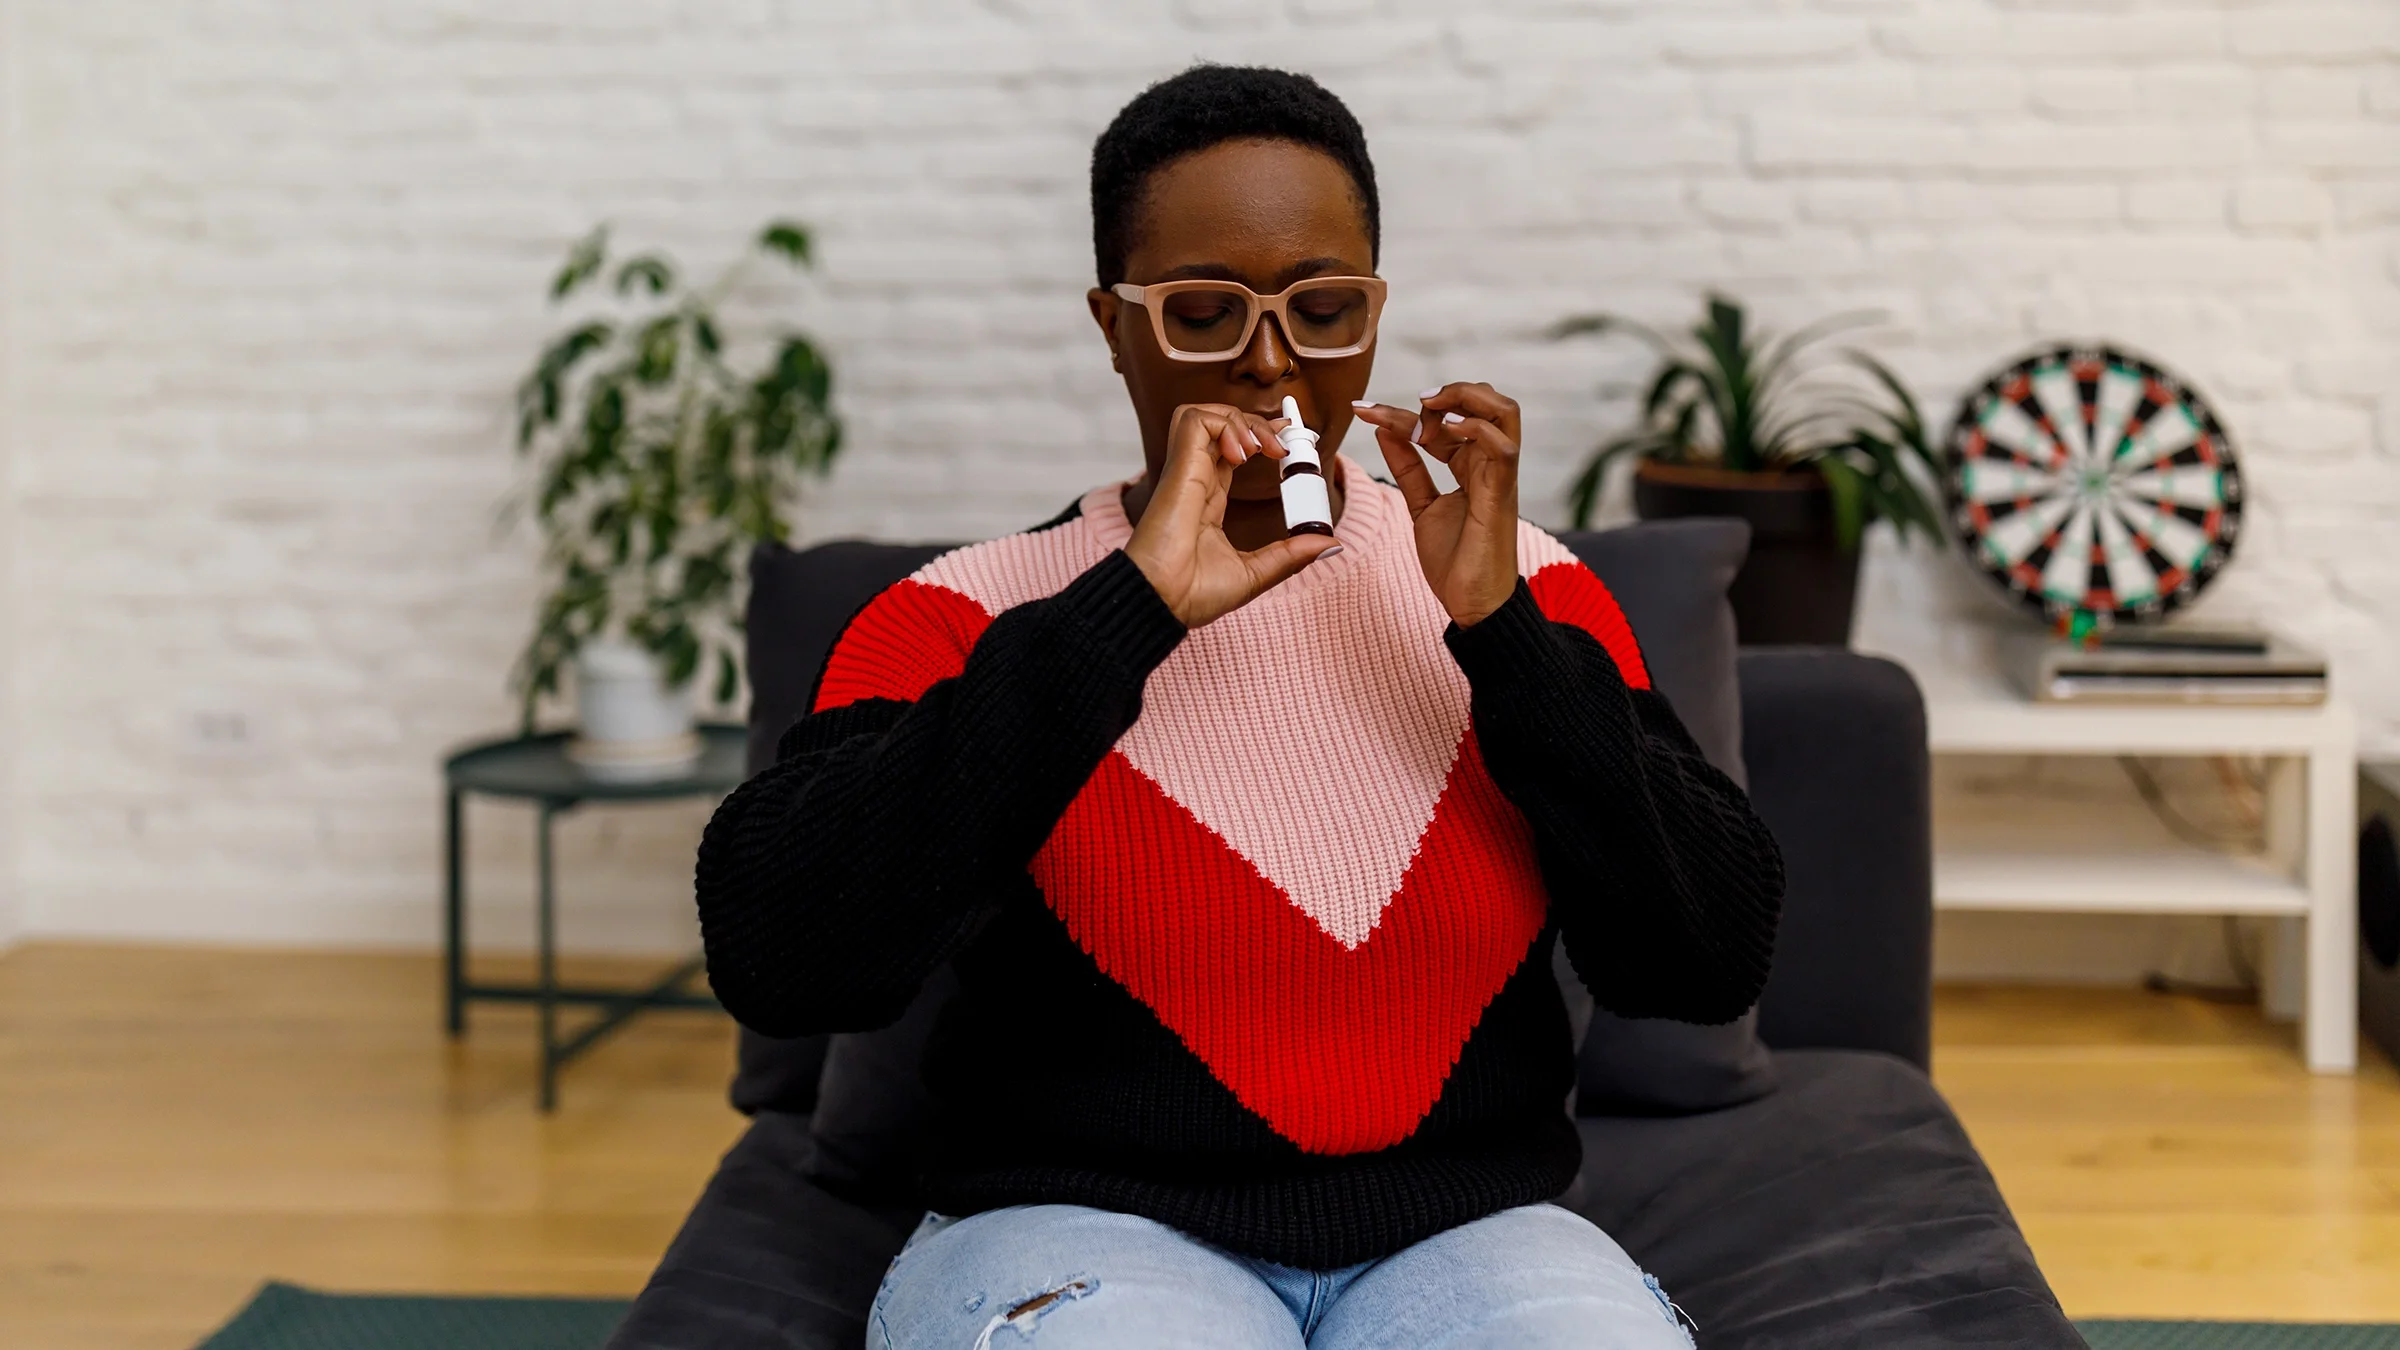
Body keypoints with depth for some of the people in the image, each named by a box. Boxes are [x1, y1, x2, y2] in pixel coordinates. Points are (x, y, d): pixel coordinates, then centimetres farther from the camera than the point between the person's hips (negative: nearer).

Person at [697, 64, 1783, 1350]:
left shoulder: (1524, 590, 9)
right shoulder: (968, 616, 1)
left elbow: (1713, 966, 2)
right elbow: (776, 958, -16)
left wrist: (1501, 629, -9)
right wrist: (1130, 611, -17)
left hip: (1464, 1234, 2)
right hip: (1087, 1229, -2)